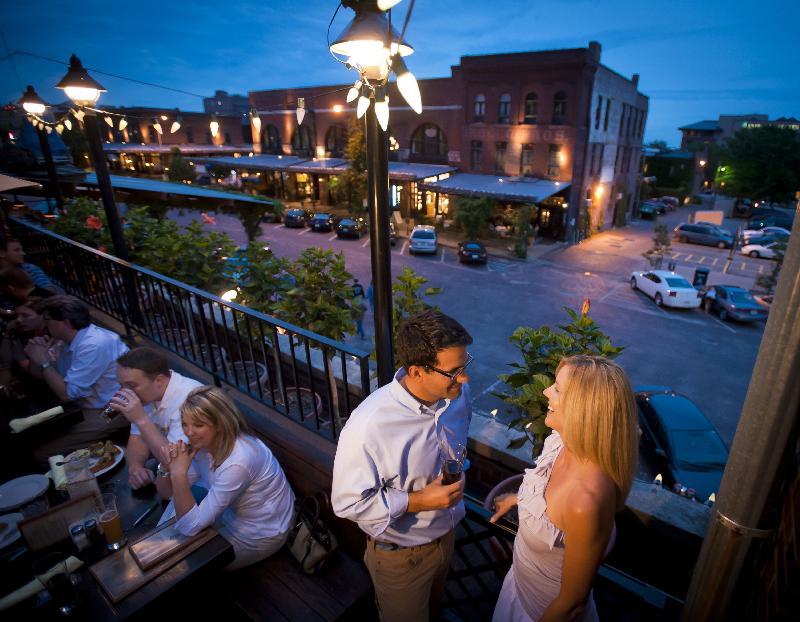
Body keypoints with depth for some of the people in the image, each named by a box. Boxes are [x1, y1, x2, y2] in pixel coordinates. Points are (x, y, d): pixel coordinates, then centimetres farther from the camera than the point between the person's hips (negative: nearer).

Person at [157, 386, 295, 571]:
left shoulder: (237, 463, -37)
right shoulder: (203, 443, -13)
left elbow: (190, 526, -31)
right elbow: (167, 492, -3)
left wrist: (179, 474, -38)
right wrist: (166, 466, -23)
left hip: (259, 534, -7)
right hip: (232, 512, 7)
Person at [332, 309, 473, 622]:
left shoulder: (457, 392, -18)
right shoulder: (368, 427, -39)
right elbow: (348, 503, -26)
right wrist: (419, 501, -30)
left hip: (447, 533, 6)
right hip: (401, 554, -5)